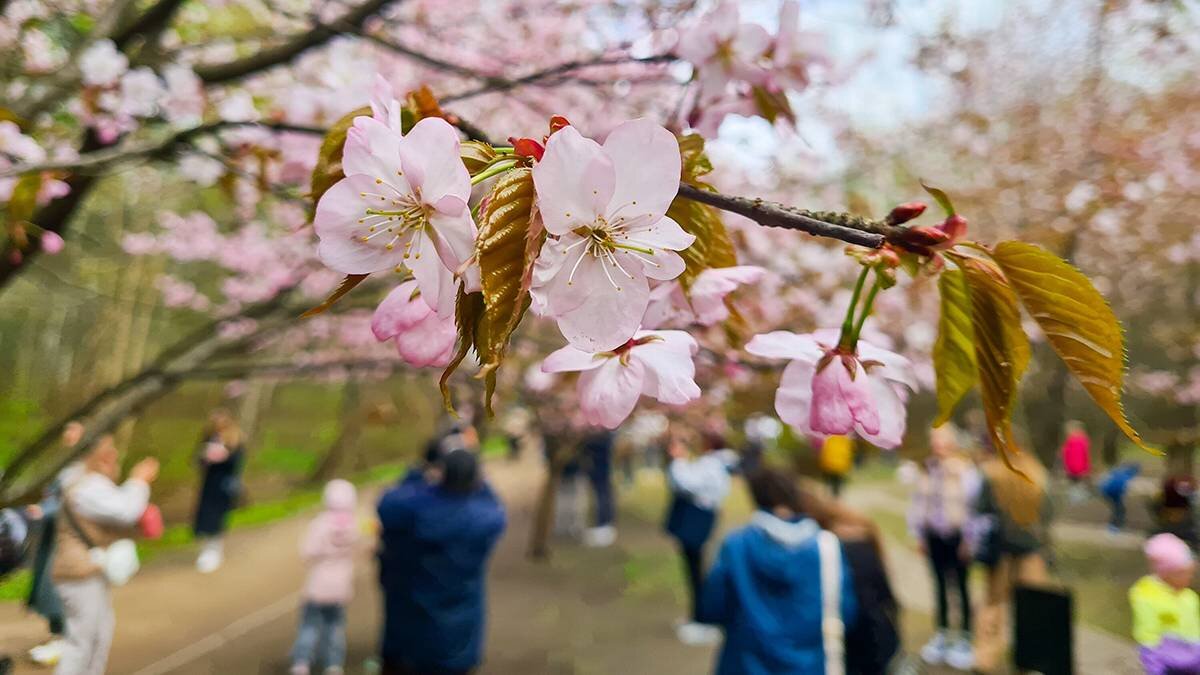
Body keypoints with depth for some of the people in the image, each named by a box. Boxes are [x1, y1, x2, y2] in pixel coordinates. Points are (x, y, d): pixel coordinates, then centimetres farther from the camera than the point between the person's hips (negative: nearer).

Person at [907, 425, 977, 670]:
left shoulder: (964, 470, -14)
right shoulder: (926, 470, 1)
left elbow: (974, 505, -12)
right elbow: (918, 502, 6)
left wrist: (969, 539, -11)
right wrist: (918, 534, 8)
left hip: (956, 535, -5)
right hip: (934, 535, 5)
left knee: (961, 586, 6)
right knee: (940, 585, 16)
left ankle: (964, 638, 20)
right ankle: (941, 634, 29)